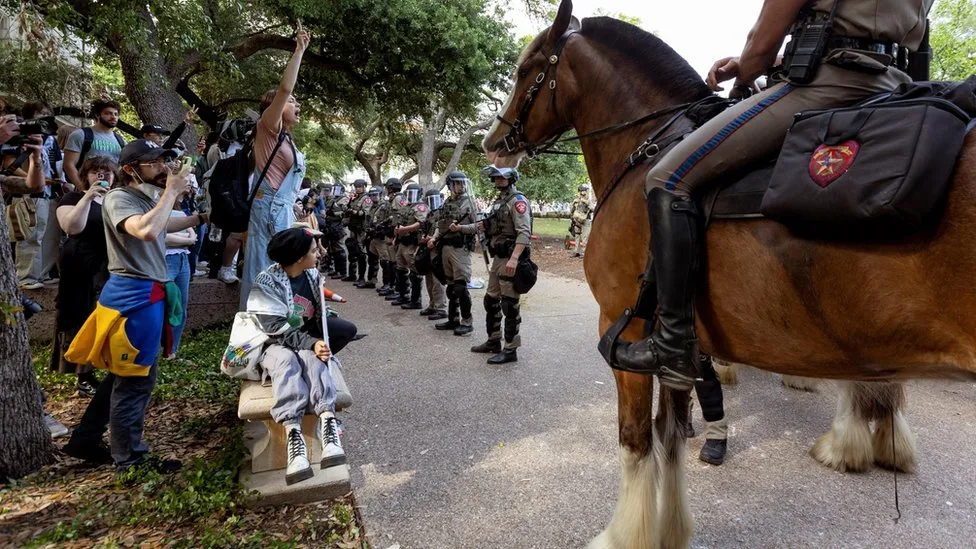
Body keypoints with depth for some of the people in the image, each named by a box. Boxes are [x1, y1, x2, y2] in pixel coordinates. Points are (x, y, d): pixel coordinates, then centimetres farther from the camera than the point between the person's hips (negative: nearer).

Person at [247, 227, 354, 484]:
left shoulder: (313, 276, 4)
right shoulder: (267, 281, -13)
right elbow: (276, 328, -19)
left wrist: (319, 343, -8)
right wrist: (311, 344, -30)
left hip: (307, 342, 3)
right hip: (275, 344, -3)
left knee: (312, 359, -32)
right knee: (286, 361, -37)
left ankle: (328, 422, -51)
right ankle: (293, 434, -53)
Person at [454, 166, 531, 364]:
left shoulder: (518, 200, -12)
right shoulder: (498, 201, 17)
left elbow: (524, 232, -22)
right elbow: (486, 225, 24)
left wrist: (514, 258, -32)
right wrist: (460, 228, 17)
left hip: (510, 260, -10)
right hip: (498, 258, 10)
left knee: (509, 305, -4)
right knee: (491, 301, 16)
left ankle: (510, 350, 4)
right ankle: (493, 341, 29)